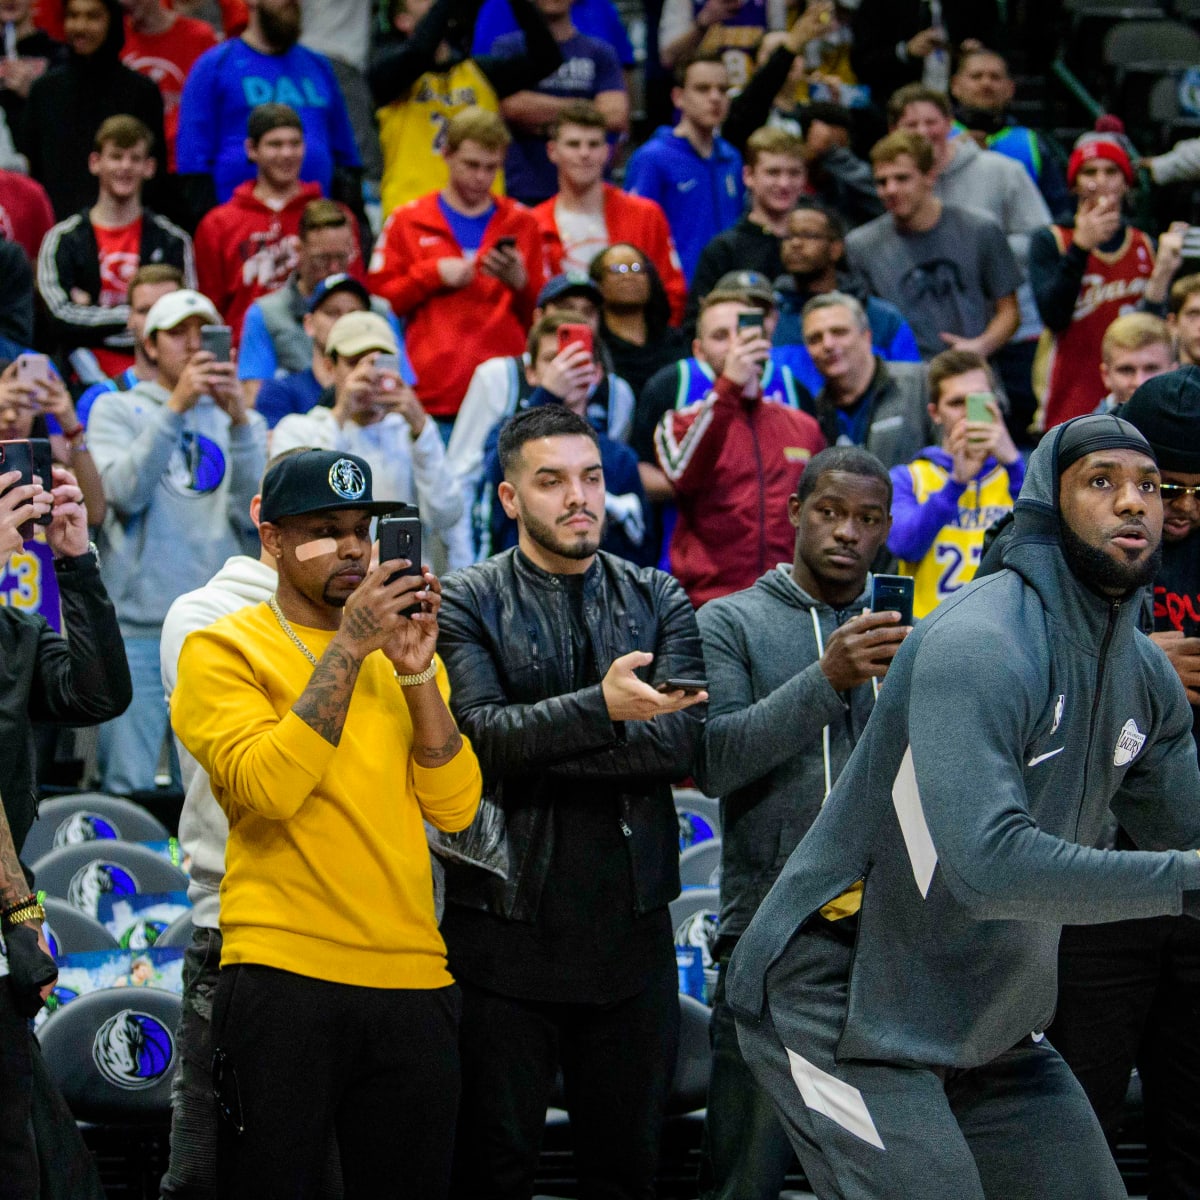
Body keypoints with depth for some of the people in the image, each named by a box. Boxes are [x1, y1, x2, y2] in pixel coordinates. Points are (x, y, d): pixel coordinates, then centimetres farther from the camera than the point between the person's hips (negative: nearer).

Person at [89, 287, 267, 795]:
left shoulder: (241, 422, 16)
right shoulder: (117, 410, 11)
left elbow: (254, 515, 0)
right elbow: (123, 492, -8)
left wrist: (239, 420, -11)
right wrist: (176, 407, -14)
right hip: (138, 624, -2)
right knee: (130, 789, -6)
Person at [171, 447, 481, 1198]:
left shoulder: (399, 649, 15)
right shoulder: (223, 650, 2)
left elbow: (454, 808, 4)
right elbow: (269, 786, -16)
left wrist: (416, 670, -7)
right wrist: (349, 646, -15)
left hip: (414, 979, 4)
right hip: (284, 976, -4)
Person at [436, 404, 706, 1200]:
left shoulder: (658, 600, 8)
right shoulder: (466, 603, 0)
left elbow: (683, 738, -8)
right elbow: (477, 732, -15)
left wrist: (533, 751, -15)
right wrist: (600, 708, -28)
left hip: (630, 925, 3)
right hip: (507, 926, -3)